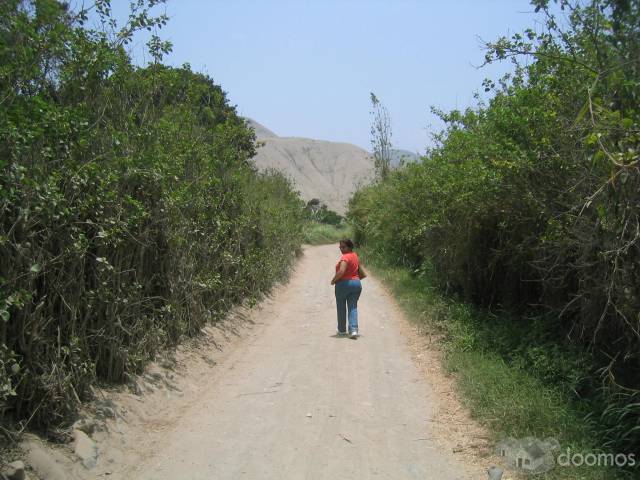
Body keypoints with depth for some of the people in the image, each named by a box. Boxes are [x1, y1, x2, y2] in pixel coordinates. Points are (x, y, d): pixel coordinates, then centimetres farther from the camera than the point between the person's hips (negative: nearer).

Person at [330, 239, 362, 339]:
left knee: (341, 307, 11)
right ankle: (353, 330, -12)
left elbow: (341, 271, -28)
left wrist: (333, 280, -14)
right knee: (353, 307, 4)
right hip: (356, 283, 7)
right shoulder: (355, 255, 10)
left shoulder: (345, 257, -17)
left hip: (343, 284, -7)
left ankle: (342, 330, 23)